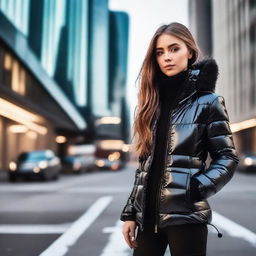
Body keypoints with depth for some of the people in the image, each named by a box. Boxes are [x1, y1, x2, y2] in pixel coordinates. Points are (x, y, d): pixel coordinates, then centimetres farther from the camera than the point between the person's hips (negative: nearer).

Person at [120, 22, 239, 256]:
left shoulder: (208, 101, -2)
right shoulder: (153, 102, 11)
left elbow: (227, 157, -3)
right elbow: (144, 165, 12)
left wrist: (196, 189, -18)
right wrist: (130, 213, 9)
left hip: (186, 215, -5)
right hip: (148, 214, 5)